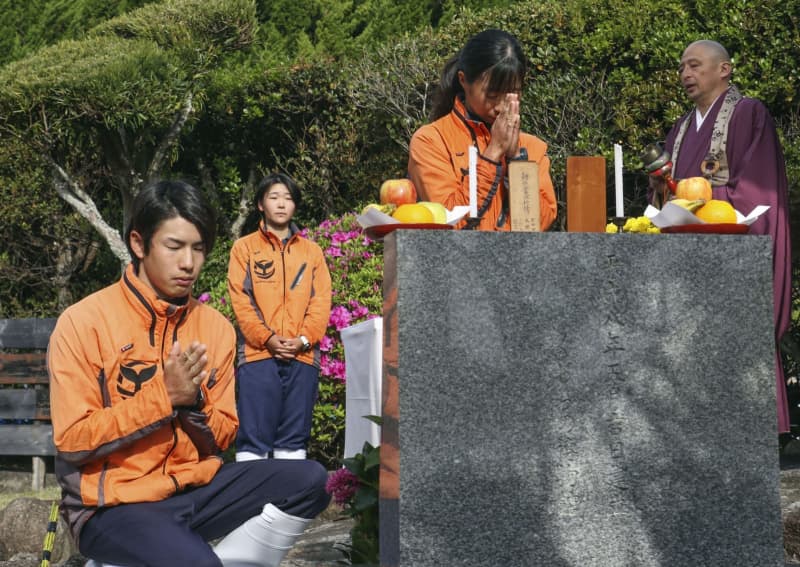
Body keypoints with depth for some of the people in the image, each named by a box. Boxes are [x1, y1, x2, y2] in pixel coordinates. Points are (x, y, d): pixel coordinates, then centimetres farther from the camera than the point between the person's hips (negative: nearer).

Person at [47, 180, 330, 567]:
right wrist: (164, 395, -19)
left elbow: (222, 438, 8)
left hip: (196, 489, 6)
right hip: (113, 504, -5)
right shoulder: (83, 322, -8)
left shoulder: (216, 327, 6)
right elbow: (72, 441, -12)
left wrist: (193, 402, -14)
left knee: (309, 480, -14)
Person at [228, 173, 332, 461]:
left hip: (303, 356, 3)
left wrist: (304, 339, -8)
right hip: (258, 354, -3)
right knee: (254, 432, -6)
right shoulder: (245, 247, 8)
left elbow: (321, 301, 8)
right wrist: (267, 338, -12)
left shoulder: (312, 251, 16)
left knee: (295, 436, 5)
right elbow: (240, 299, 0)